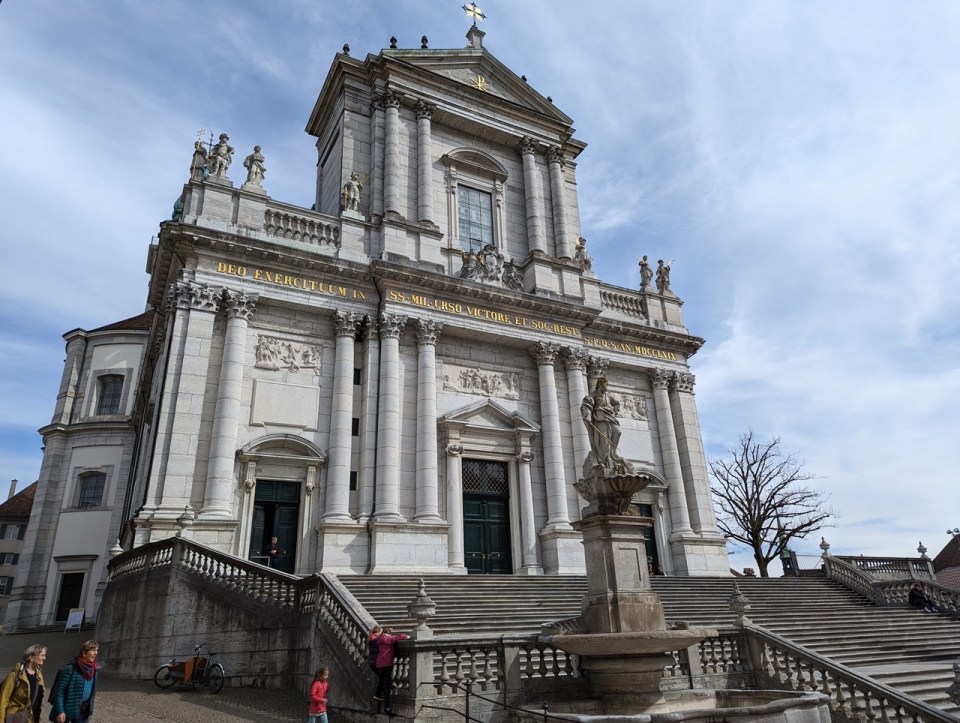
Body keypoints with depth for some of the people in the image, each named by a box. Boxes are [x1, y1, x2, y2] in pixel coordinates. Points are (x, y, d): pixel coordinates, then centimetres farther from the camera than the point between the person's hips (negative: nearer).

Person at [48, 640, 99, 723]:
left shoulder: (94, 669, 1)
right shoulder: (70, 669, -18)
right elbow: (59, 690, -17)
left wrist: (90, 709, 12)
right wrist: (60, 711, -21)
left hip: (83, 710, 5)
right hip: (67, 708, -5)